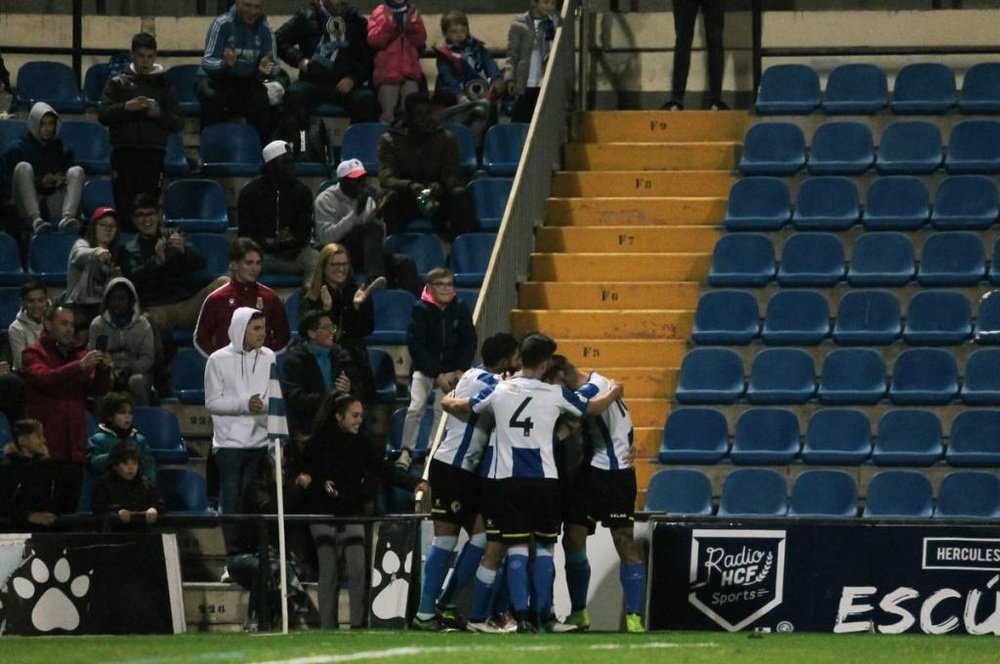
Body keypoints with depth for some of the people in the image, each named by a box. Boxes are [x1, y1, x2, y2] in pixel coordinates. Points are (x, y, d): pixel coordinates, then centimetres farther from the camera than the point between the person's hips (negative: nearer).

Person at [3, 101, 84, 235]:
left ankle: (67, 217, -44)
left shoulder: (63, 150, 20)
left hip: (54, 206, 2)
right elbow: (9, 180, 1)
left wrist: (61, 181, -9)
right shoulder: (18, 149, 11)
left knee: (77, 171, -15)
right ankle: (36, 219, -45)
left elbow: (72, 178, 16)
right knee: (23, 167, -24)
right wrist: (40, 182, -14)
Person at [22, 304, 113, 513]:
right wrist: (80, 366, -27)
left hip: (74, 447, 5)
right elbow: (44, 379, -19)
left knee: (69, 509, 5)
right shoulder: (34, 353, 1)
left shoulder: (78, 353, 16)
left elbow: (98, 390, 8)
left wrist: (104, 370, -12)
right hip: (45, 446, -5)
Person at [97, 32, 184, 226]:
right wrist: (126, 107, -13)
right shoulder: (118, 83, 13)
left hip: (153, 155, 0)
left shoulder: (164, 86, 14)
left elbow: (178, 123, 9)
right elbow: (103, 115, 3)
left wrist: (159, 113, -9)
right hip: (124, 154, 0)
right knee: (125, 210, -6)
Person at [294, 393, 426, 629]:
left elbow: (385, 470, -2)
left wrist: (415, 483, -14)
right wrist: (302, 479, -22)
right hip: (323, 513, -2)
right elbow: (302, 470, 3)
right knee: (328, 572, -1)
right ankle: (327, 627, 4)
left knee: (359, 569, -9)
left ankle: (358, 623, -5)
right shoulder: (317, 443, -3)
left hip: (352, 513, 2)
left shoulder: (361, 445, 5)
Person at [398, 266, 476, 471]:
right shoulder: (420, 310, -11)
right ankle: (406, 452, -7)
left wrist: (461, 371, -11)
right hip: (424, 368, -2)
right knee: (415, 409, -13)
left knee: (442, 411, -6)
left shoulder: (460, 308, -4)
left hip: (450, 369, 2)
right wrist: (437, 375, -16)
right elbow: (415, 345, -13)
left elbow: (469, 341, 1)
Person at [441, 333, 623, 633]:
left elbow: (453, 405, 12)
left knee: (516, 548, 1)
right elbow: (594, 407, 16)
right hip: (544, 481, -1)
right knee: (544, 547, 11)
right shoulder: (555, 394, -1)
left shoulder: (498, 391, 2)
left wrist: (448, 398, 37)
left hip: (505, 481, 1)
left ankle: (522, 614, -13)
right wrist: (614, 391, 37)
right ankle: (544, 615, 6)